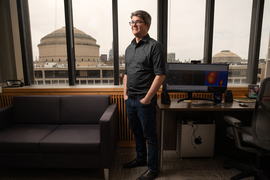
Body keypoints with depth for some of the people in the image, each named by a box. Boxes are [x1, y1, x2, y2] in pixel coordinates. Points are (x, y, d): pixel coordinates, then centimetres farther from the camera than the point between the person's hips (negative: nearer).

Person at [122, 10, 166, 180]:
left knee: (150, 136, 7)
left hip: (145, 101, -7)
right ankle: (141, 159, 42)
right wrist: (125, 93, 10)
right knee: (137, 132, 21)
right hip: (130, 100, 8)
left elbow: (160, 75, -16)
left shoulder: (155, 46, -10)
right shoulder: (129, 48, 14)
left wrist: (147, 99, -17)